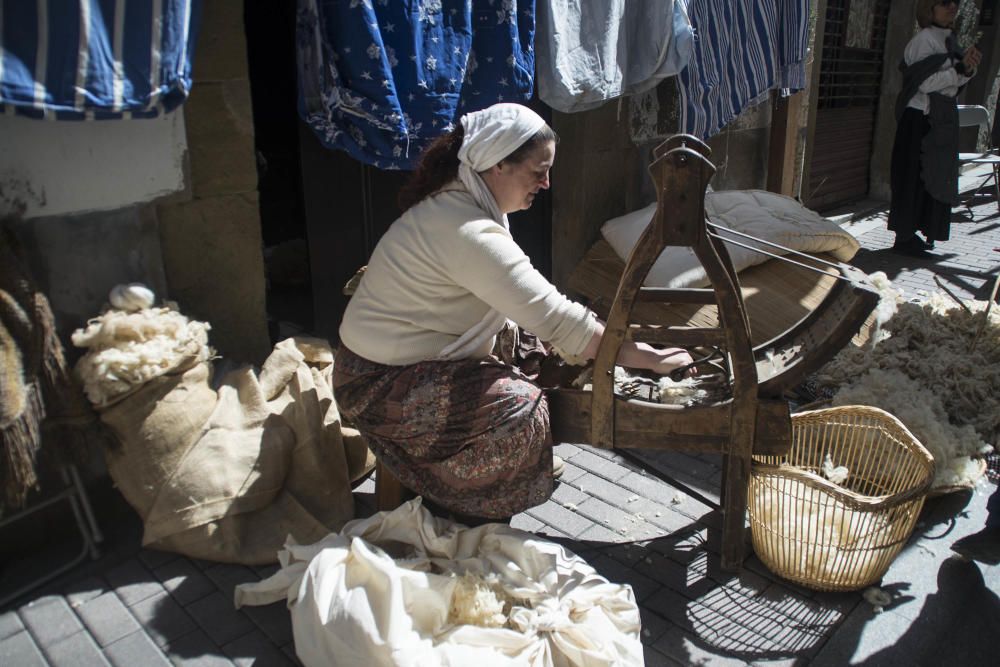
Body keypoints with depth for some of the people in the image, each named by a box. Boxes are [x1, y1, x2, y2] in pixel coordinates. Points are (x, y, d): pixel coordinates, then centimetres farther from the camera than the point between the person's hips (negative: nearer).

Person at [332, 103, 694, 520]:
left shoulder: (456, 202, 4)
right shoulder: (468, 232, -28)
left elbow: (531, 303, 10)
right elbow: (555, 320, -29)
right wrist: (650, 359, -21)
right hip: (382, 386, -10)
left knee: (527, 343, 13)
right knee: (519, 404, -26)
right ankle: (458, 512, 1)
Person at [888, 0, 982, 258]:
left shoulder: (948, 39, 16)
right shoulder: (924, 39, -11)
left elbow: (954, 83, 15)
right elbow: (926, 83, -17)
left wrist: (968, 69, -4)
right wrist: (960, 69, -22)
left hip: (940, 119, 9)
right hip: (920, 119, -9)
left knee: (932, 178, 10)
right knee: (914, 178, -6)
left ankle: (911, 234, 18)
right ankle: (904, 238, 0)